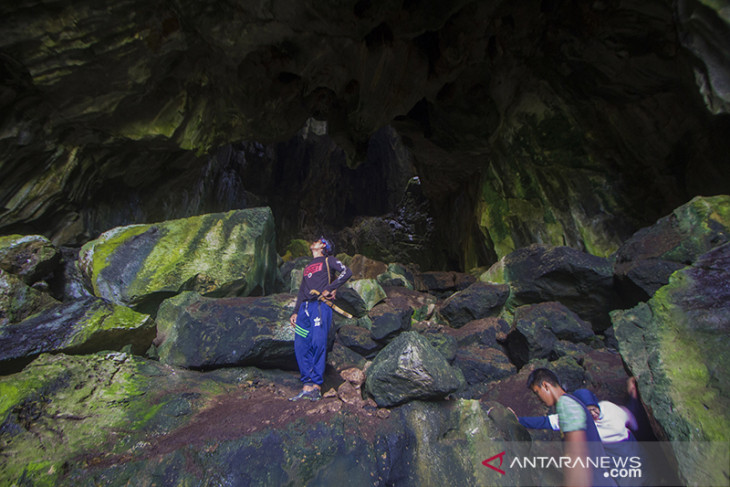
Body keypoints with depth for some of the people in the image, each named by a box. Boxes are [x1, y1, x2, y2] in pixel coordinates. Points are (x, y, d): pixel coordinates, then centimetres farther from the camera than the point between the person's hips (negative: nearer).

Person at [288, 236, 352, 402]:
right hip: (304, 308, 6)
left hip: (320, 305, -6)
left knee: (318, 343, -13)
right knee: (301, 346, -4)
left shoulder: (328, 260, 13)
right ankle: (307, 387, 1)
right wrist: (295, 312, 20)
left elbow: (347, 272, -3)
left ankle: (316, 386, -7)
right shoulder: (307, 267, 31)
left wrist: (329, 289, -9)